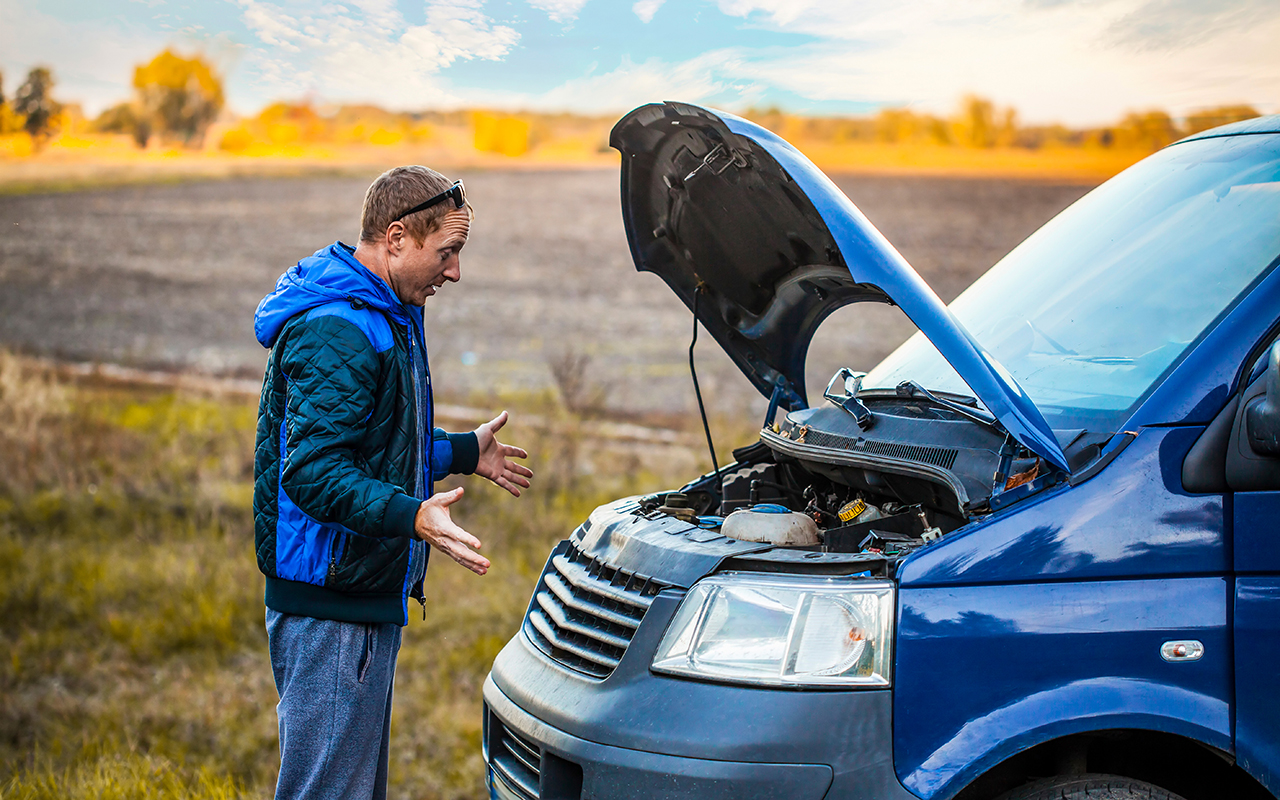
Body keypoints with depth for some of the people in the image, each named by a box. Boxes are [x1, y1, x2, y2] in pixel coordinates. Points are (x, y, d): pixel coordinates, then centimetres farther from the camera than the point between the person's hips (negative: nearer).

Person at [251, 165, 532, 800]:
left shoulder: (386, 318, 17)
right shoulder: (335, 331, -19)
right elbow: (312, 471, -27)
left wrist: (464, 452, 30)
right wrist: (412, 516, -39)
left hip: (368, 599, 11)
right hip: (328, 605, -11)